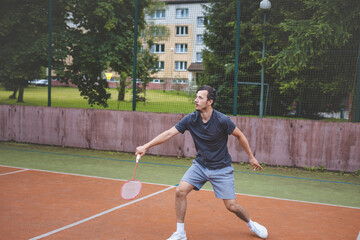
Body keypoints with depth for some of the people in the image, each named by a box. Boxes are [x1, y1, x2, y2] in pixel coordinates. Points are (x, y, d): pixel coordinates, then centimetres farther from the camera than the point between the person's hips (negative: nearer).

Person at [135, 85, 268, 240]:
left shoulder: (222, 120, -20)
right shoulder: (190, 119, -11)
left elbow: (240, 136, -5)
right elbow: (169, 133, -13)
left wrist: (251, 157, 2)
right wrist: (146, 146, -21)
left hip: (221, 168, -3)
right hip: (200, 165, 3)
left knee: (231, 206, -3)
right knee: (180, 191, -15)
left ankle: (251, 224, 30)